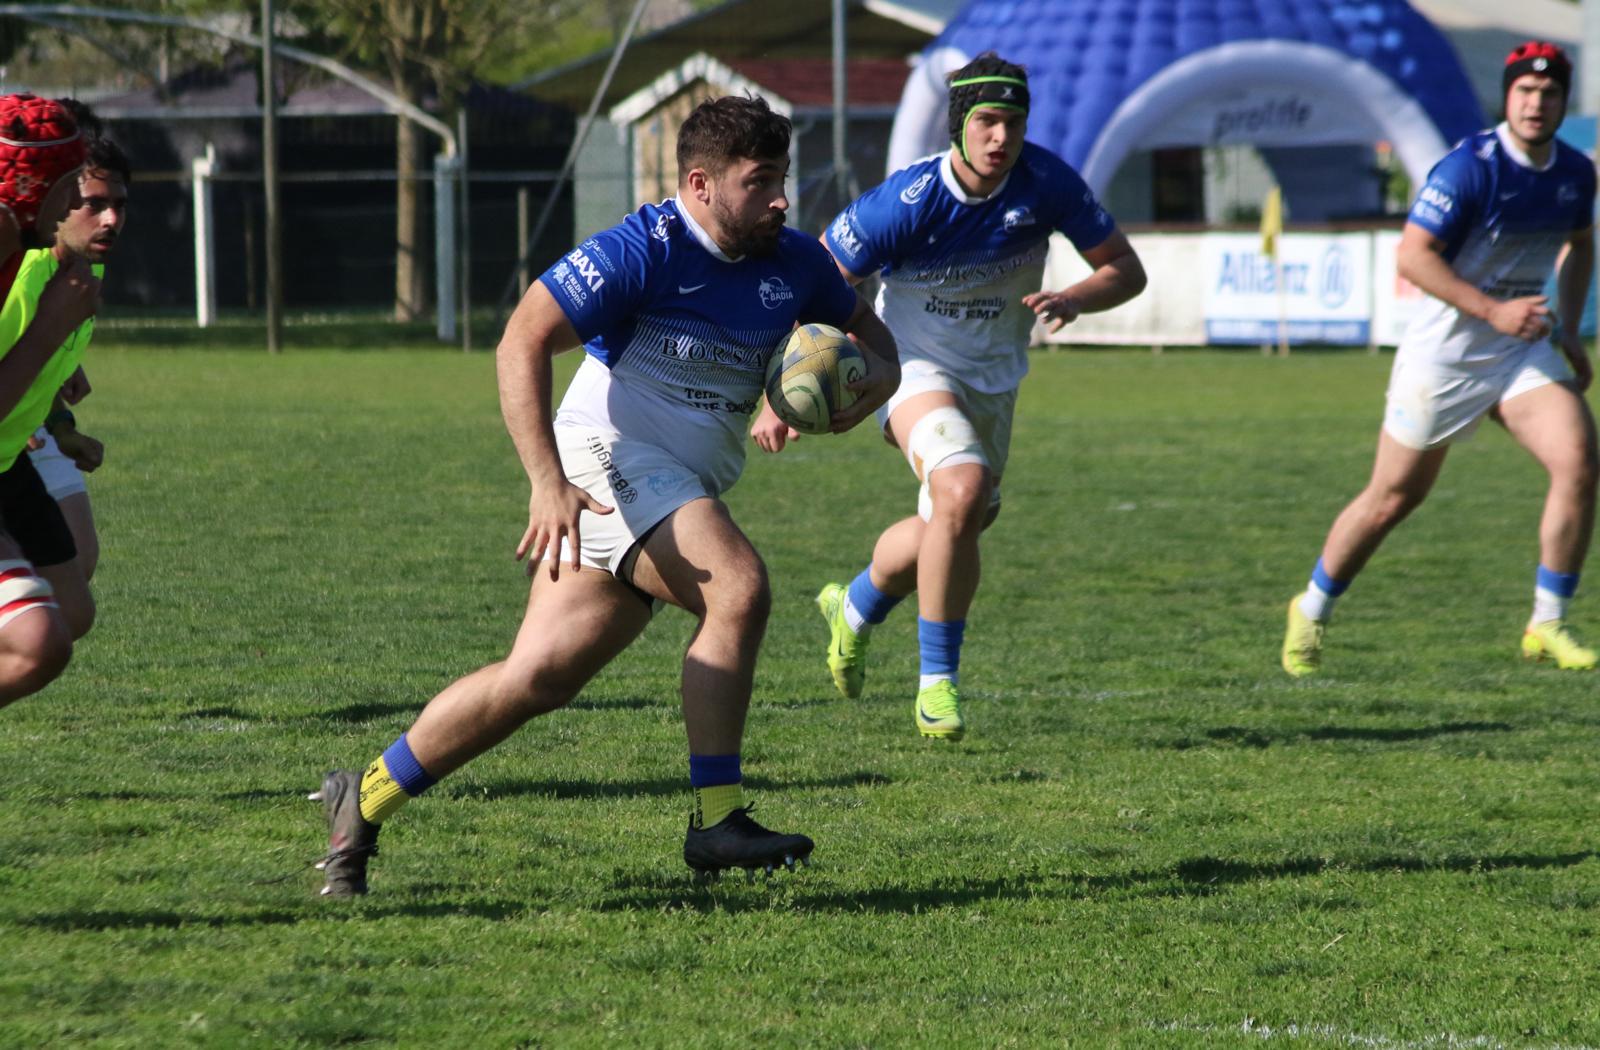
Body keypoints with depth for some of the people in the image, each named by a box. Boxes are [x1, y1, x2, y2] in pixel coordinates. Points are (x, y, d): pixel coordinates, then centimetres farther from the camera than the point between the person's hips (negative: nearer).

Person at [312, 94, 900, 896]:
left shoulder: (790, 264, 7)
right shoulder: (643, 250, -15)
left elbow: (868, 329, 25)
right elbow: (522, 341, -20)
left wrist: (876, 378, -2)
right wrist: (548, 481, -30)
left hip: (685, 491, 7)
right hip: (608, 462, -7)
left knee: (538, 677, 1)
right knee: (738, 587, -28)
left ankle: (364, 799, 14)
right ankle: (715, 820, -23)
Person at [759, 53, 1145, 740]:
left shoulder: (1046, 182, -16)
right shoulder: (906, 201, -25)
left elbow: (1126, 269, -6)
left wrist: (1072, 300, -27)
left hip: (995, 379, 5)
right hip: (913, 367, -5)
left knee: (947, 528, 18)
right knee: (963, 492, -30)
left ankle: (855, 608, 52)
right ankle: (937, 681, -17)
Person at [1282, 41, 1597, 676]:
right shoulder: (1471, 167, -18)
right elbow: (1412, 255, -20)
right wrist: (1493, 310, -25)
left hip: (1522, 351, 5)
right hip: (1444, 354, -5)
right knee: (1393, 498, 3)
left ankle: (1547, 627, -5)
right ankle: (1311, 613, 25)